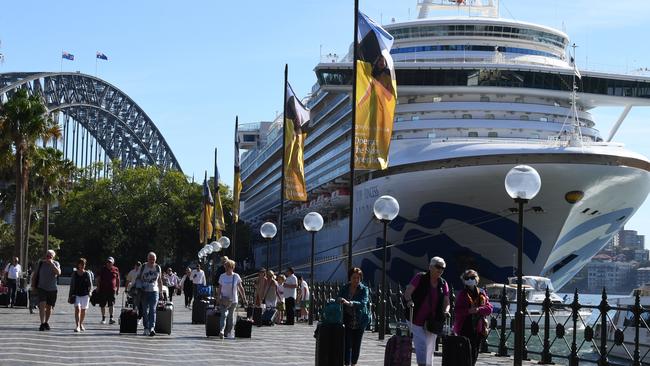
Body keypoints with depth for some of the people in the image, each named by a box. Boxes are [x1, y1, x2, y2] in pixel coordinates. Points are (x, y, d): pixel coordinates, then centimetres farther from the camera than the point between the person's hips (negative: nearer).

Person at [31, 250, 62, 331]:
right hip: (42, 288, -1)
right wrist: (33, 285, 6)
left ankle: (46, 322, 28)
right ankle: (42, 324, -21)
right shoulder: (41, 263, 0)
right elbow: (34, 275, 10)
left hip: (52, 289, 1)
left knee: (49, 307, 10)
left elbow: (58, 273, -21)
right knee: (42, 305, -17)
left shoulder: (56, 264, -2)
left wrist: (52, 264, -27)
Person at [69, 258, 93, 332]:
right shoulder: (74, 274, 3)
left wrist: (89, 291, -13)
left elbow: (90, 285, 4)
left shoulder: (87, 274, 2)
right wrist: (70, 296, 8)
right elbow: (71, 285, 9)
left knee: (83, 310, 10)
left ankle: (81, 324, 32)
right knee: (77, 309, -17)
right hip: (76, 294, -1)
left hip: (85, 295, 1)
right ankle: (77, 326, -23)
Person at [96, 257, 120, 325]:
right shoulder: (103, 269, 5)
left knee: (111, 304, -10)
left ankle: (111, 318, -10)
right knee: (102, 305, 5)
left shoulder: (116, 270, 6)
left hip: (112, 290, -1)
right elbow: (98, 279, 7)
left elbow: (118, 280, 14)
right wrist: (98, 288, 1)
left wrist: (118, 289, 12)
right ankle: (103, 318, 16)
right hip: (103, 290, 1)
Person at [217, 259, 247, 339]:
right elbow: (220, 288, 6)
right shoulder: (222, 276, 0)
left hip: (233, 300, 1)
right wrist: (219, 297, -6)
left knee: (231, 316, 8)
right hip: (224, 299, -1)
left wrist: (244, 297, 3)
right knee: (224, 315, -16)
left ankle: (229, 333, 18)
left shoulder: (236, 276, -2)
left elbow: (240, 288, 4)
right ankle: (221, 331, -28)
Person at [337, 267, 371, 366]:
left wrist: (349, 303, -36)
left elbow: (363, 303, -20)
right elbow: (337, 299, 4)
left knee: (356, 345, 7)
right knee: (347, 344, -9)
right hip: (347, 320, 0)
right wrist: (339, 299, -21)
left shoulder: (364, 289, -4)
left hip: (360, 321, 0)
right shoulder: (344, 288, 3)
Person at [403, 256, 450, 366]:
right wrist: (409, 301, -35)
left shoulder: (443, 284, 7)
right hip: (416, 320, -4)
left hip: (432, 322, 5)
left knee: (429, 348, 10)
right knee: (421, 344, -15)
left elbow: (446, 302, 6)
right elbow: (407, 292, -13)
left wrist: (446, 311, -16)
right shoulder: (420, 278, -5)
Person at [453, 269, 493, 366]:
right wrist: (468, 311, -22)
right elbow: (457, 311, -6)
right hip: (465, 328, -4)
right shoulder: (462, 294, 1)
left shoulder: (482, 294, 10)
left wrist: (478, 309, -16)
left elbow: (489, 308, 2)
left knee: (475, 354, 10)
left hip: (478, 328, 4)